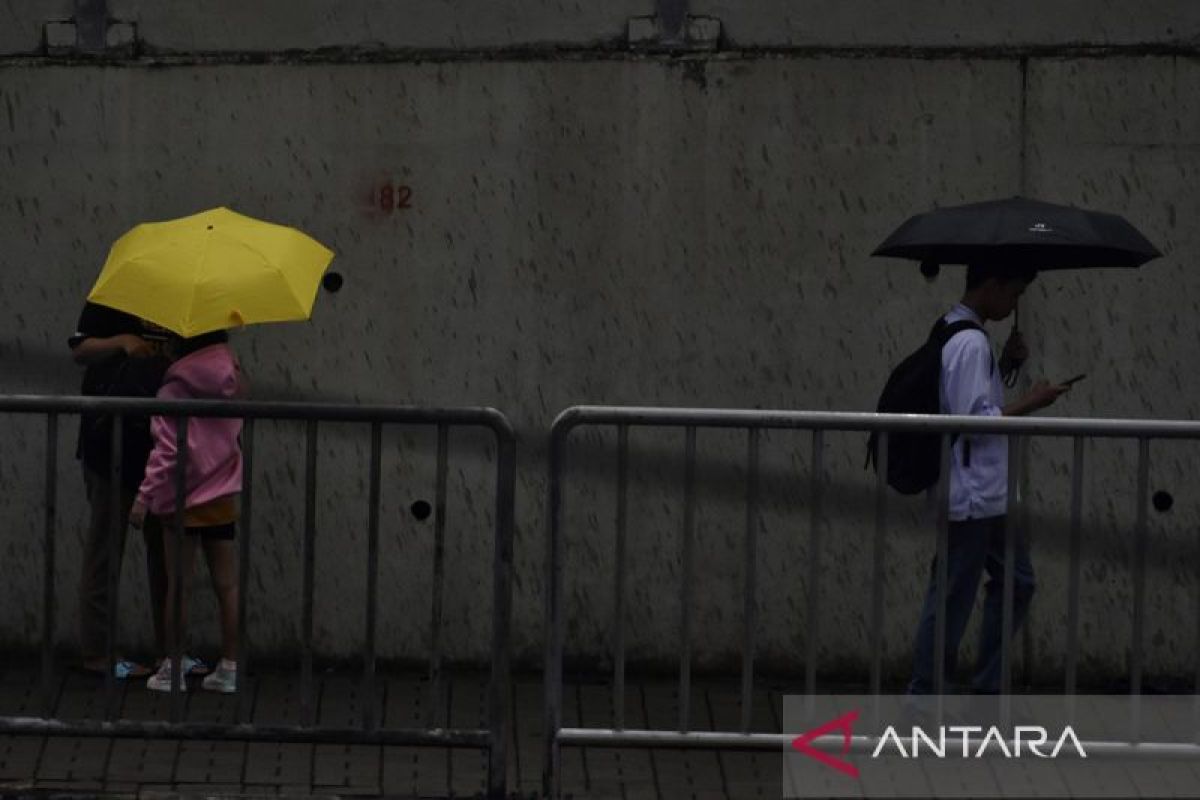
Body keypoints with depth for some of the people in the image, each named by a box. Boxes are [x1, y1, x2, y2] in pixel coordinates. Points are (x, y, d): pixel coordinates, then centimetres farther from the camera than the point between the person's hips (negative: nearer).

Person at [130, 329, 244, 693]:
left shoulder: (174, 390, -14)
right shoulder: (231, 380, 3)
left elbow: (167, 451, -18)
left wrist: (145, 495, -14)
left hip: (183, 499, -5)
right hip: (223, 498, 5)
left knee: (177, 584, 3)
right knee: (227, 584, 7)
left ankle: (172, 668, 8)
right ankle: (229, 668, 10)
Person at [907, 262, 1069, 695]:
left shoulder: (956, 332, 11)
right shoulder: (971, 343, -21)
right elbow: (974, 421, -24)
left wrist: (1005, 363, 9)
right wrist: (1031, 403, -16)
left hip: (987, 494, 11)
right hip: (970, 497, -11)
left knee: (1017, 581, 17)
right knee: (953, 599, -1)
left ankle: (988, 688, 22)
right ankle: (924, 697, 8)